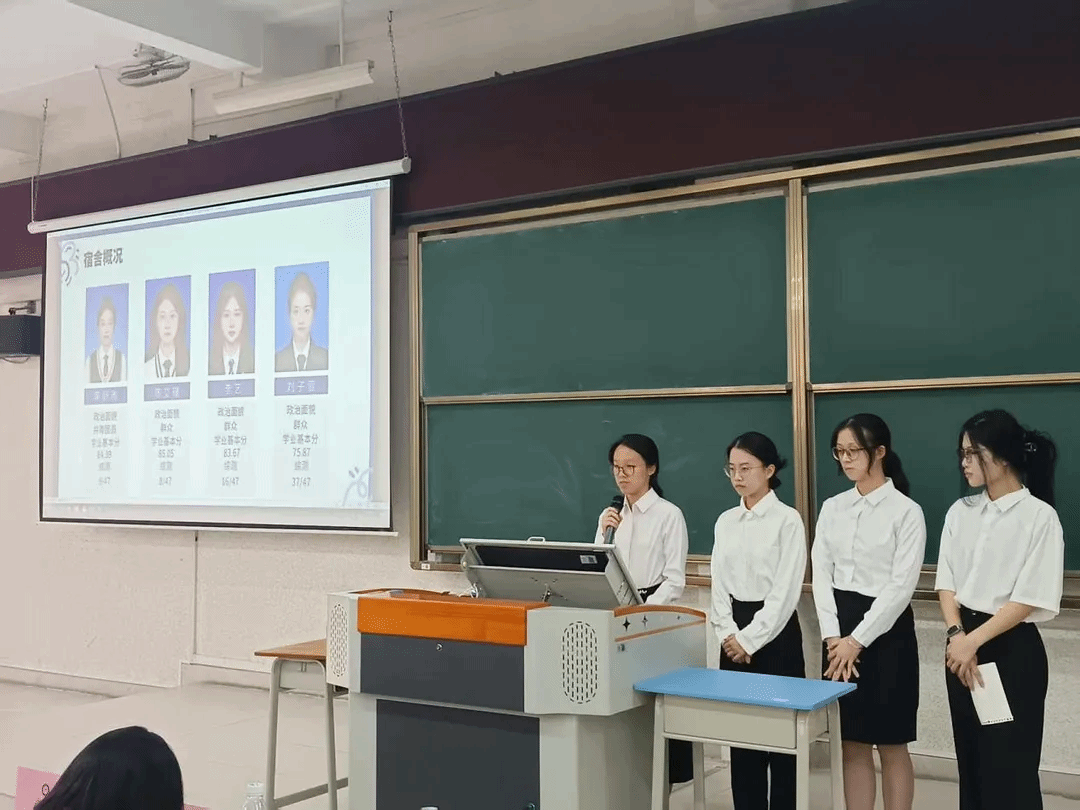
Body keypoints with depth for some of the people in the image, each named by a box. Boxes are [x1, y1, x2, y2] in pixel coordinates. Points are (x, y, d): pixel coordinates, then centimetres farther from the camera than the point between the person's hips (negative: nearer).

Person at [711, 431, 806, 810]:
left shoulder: (788, 520, -8)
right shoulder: (725, 522, 9)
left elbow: (786, 590, -13)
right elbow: (719, 584, 7)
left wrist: (750, 638, -15)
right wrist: (729, 634, -6)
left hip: (776, 631, -5)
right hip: (735, 636, 5)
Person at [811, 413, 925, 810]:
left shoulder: (906, 511, -8)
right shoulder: (832, 508, 7)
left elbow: (901, 586, -13)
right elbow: (821, 575, 4)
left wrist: (858, 640, -15)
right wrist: (834, 637, -7)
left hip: (886, 630, -5)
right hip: (840, 632, 5)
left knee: (891, 744, 6)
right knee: (852, 743, 10)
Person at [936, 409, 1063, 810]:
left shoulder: (1039, 516, -11)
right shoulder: (960, 512, 6)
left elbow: (1030, 599, -15)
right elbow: (946, 582, 4)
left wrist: (974, 641, -17)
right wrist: (956, 635, -12)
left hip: (1012, 649, -5)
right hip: (964, 646, 6)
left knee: (1009, 766, 0)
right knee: (971, 760, 13)